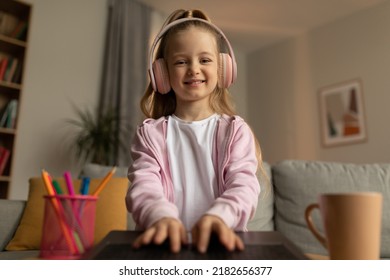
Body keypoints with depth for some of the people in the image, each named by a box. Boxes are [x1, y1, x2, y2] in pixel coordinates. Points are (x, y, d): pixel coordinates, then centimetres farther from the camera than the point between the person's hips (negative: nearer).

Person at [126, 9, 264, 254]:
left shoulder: (236, 130, 5)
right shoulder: (150, 133, 6)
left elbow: (244, 185, -7)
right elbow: (143, 186, -7)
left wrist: (219, 216, -27)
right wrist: (161, 216, -27)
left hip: (221, 243, 1)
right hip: (167, 243, 0)